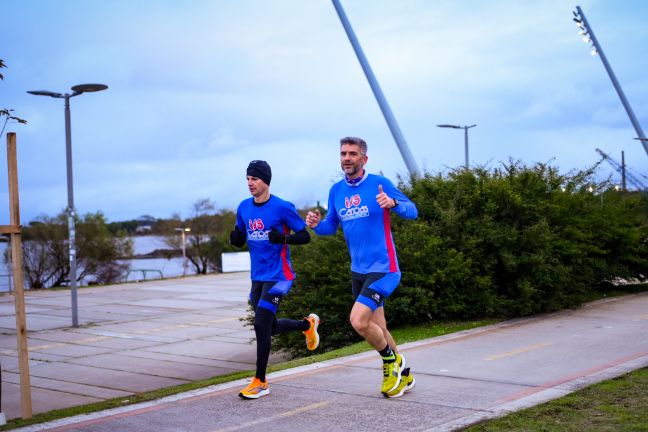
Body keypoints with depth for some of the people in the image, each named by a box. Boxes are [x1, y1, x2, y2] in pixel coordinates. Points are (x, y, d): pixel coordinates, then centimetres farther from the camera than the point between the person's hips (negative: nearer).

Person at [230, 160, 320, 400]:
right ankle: (308, 324, 46)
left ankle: (260, 382, -1)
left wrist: (284, 238, -28)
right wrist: (235, 238, -9)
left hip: (277, 276, -7)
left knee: (261, 325, -13)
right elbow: (240, 240, 15)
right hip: (258, 277, 7)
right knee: (270, 327, 16)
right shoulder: (244, 207, 6)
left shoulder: (282, 207, -13)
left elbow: (305, 236, -9)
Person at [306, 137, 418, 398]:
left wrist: (393, 203, -29)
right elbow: (331, 225, 16)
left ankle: (392, 361, 8)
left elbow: (412, 211, -9)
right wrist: (317, 225, -6)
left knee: (358, 321, -19)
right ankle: (403, 375, 33)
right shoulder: (336, 190, 7)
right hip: (358, 271, 7)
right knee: (376, 329, 14)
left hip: (383, 268, -7)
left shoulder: (379, 183, -9)